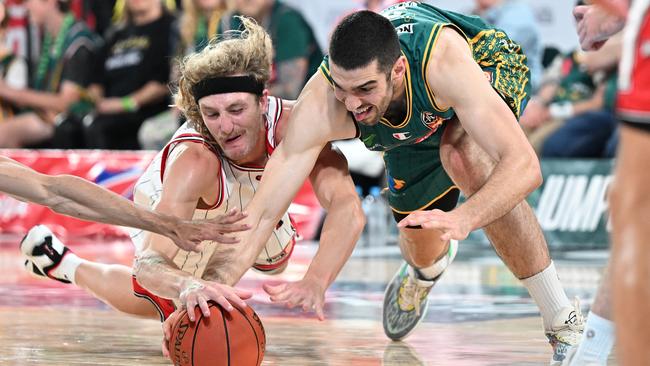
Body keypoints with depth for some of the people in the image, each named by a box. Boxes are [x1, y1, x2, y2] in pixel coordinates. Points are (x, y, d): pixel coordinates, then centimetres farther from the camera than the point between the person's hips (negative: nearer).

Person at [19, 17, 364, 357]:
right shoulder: (193, 160, -48)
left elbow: (347, 207, -55)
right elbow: (149, 262, -55)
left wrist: (315, 281, -73)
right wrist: (189, 286, -79)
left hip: (240, 208, 4)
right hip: (167, 206, -4)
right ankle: (64, 263, 25)